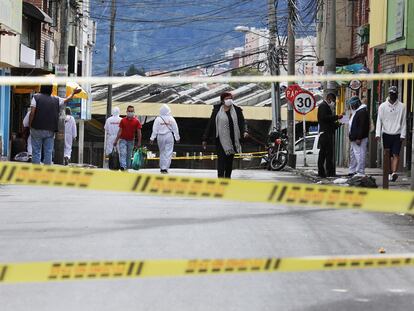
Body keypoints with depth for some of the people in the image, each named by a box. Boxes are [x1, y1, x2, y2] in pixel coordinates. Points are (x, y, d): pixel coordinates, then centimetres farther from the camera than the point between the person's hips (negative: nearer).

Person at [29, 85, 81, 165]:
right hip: (50, 130, 2)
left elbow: (32, 113, -11)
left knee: (36, 152, 0)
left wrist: (30, 125, -3)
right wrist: (73, 93, 42)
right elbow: (67, 100, 24)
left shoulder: (36, 97, -3)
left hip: (37, 129, -2)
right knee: (48, 152, 5)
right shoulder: (56, 100, 6)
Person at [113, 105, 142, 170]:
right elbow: (120, 131, 6)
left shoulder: (136, 121, -1)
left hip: (131, 141, 1)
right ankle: (122, 166, -27)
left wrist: (139, 142, -7)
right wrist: (116, 140, 4)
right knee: (123, 153, -15)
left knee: (129, 155, 9)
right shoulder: (123, 120, 2)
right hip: (123, 140, -1)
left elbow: (139, 132, -1)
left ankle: (127, 167, 18)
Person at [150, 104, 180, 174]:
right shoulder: (171, 119, -3)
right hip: (169, 136, -1)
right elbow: (175, 129, 2)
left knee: (162, 153, 13)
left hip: (160, 137, 1)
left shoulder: (158, 119, -4)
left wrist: (152, 138, 2)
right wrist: (177, 138, 12)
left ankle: (162, 168, 15)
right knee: (168, 153, 0)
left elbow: (155, 130, -3)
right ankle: (165, 168, -8)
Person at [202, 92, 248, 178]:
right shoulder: (217, 110, 0)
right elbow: (210, 124, 3)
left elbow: (242, 122, 5)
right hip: (221, 140, -3)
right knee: (221, 159, -12)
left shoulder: (237, 110, 6)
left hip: (233, 140, 3)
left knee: (230, 161, 11)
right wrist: (205, 139, 4)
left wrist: (244, 131, -18)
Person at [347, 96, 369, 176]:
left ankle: (360, 172, -11)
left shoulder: (362, 112, -15)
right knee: (353, 154, 16)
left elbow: (362, 126, -22)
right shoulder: (357, 111, 19)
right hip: (354, 138, 11)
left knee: (359, 154, -11)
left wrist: (359, 138, -25)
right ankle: (352, 171, 23)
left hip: (359, 139, -11)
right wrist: (352, 136, 22)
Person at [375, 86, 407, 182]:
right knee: (388, 155, 4)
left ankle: (394, 173, -24)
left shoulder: (401, 106, 4)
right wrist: (377, 133, -8)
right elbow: (379, 120, 3)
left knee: (396, 155, -13)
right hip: (386, 134, 2)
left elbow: (403, 122, 4)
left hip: (397, 134, -2)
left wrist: (403, 135, -4)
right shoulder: (382, 106, 5)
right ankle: (391, 172, 12)